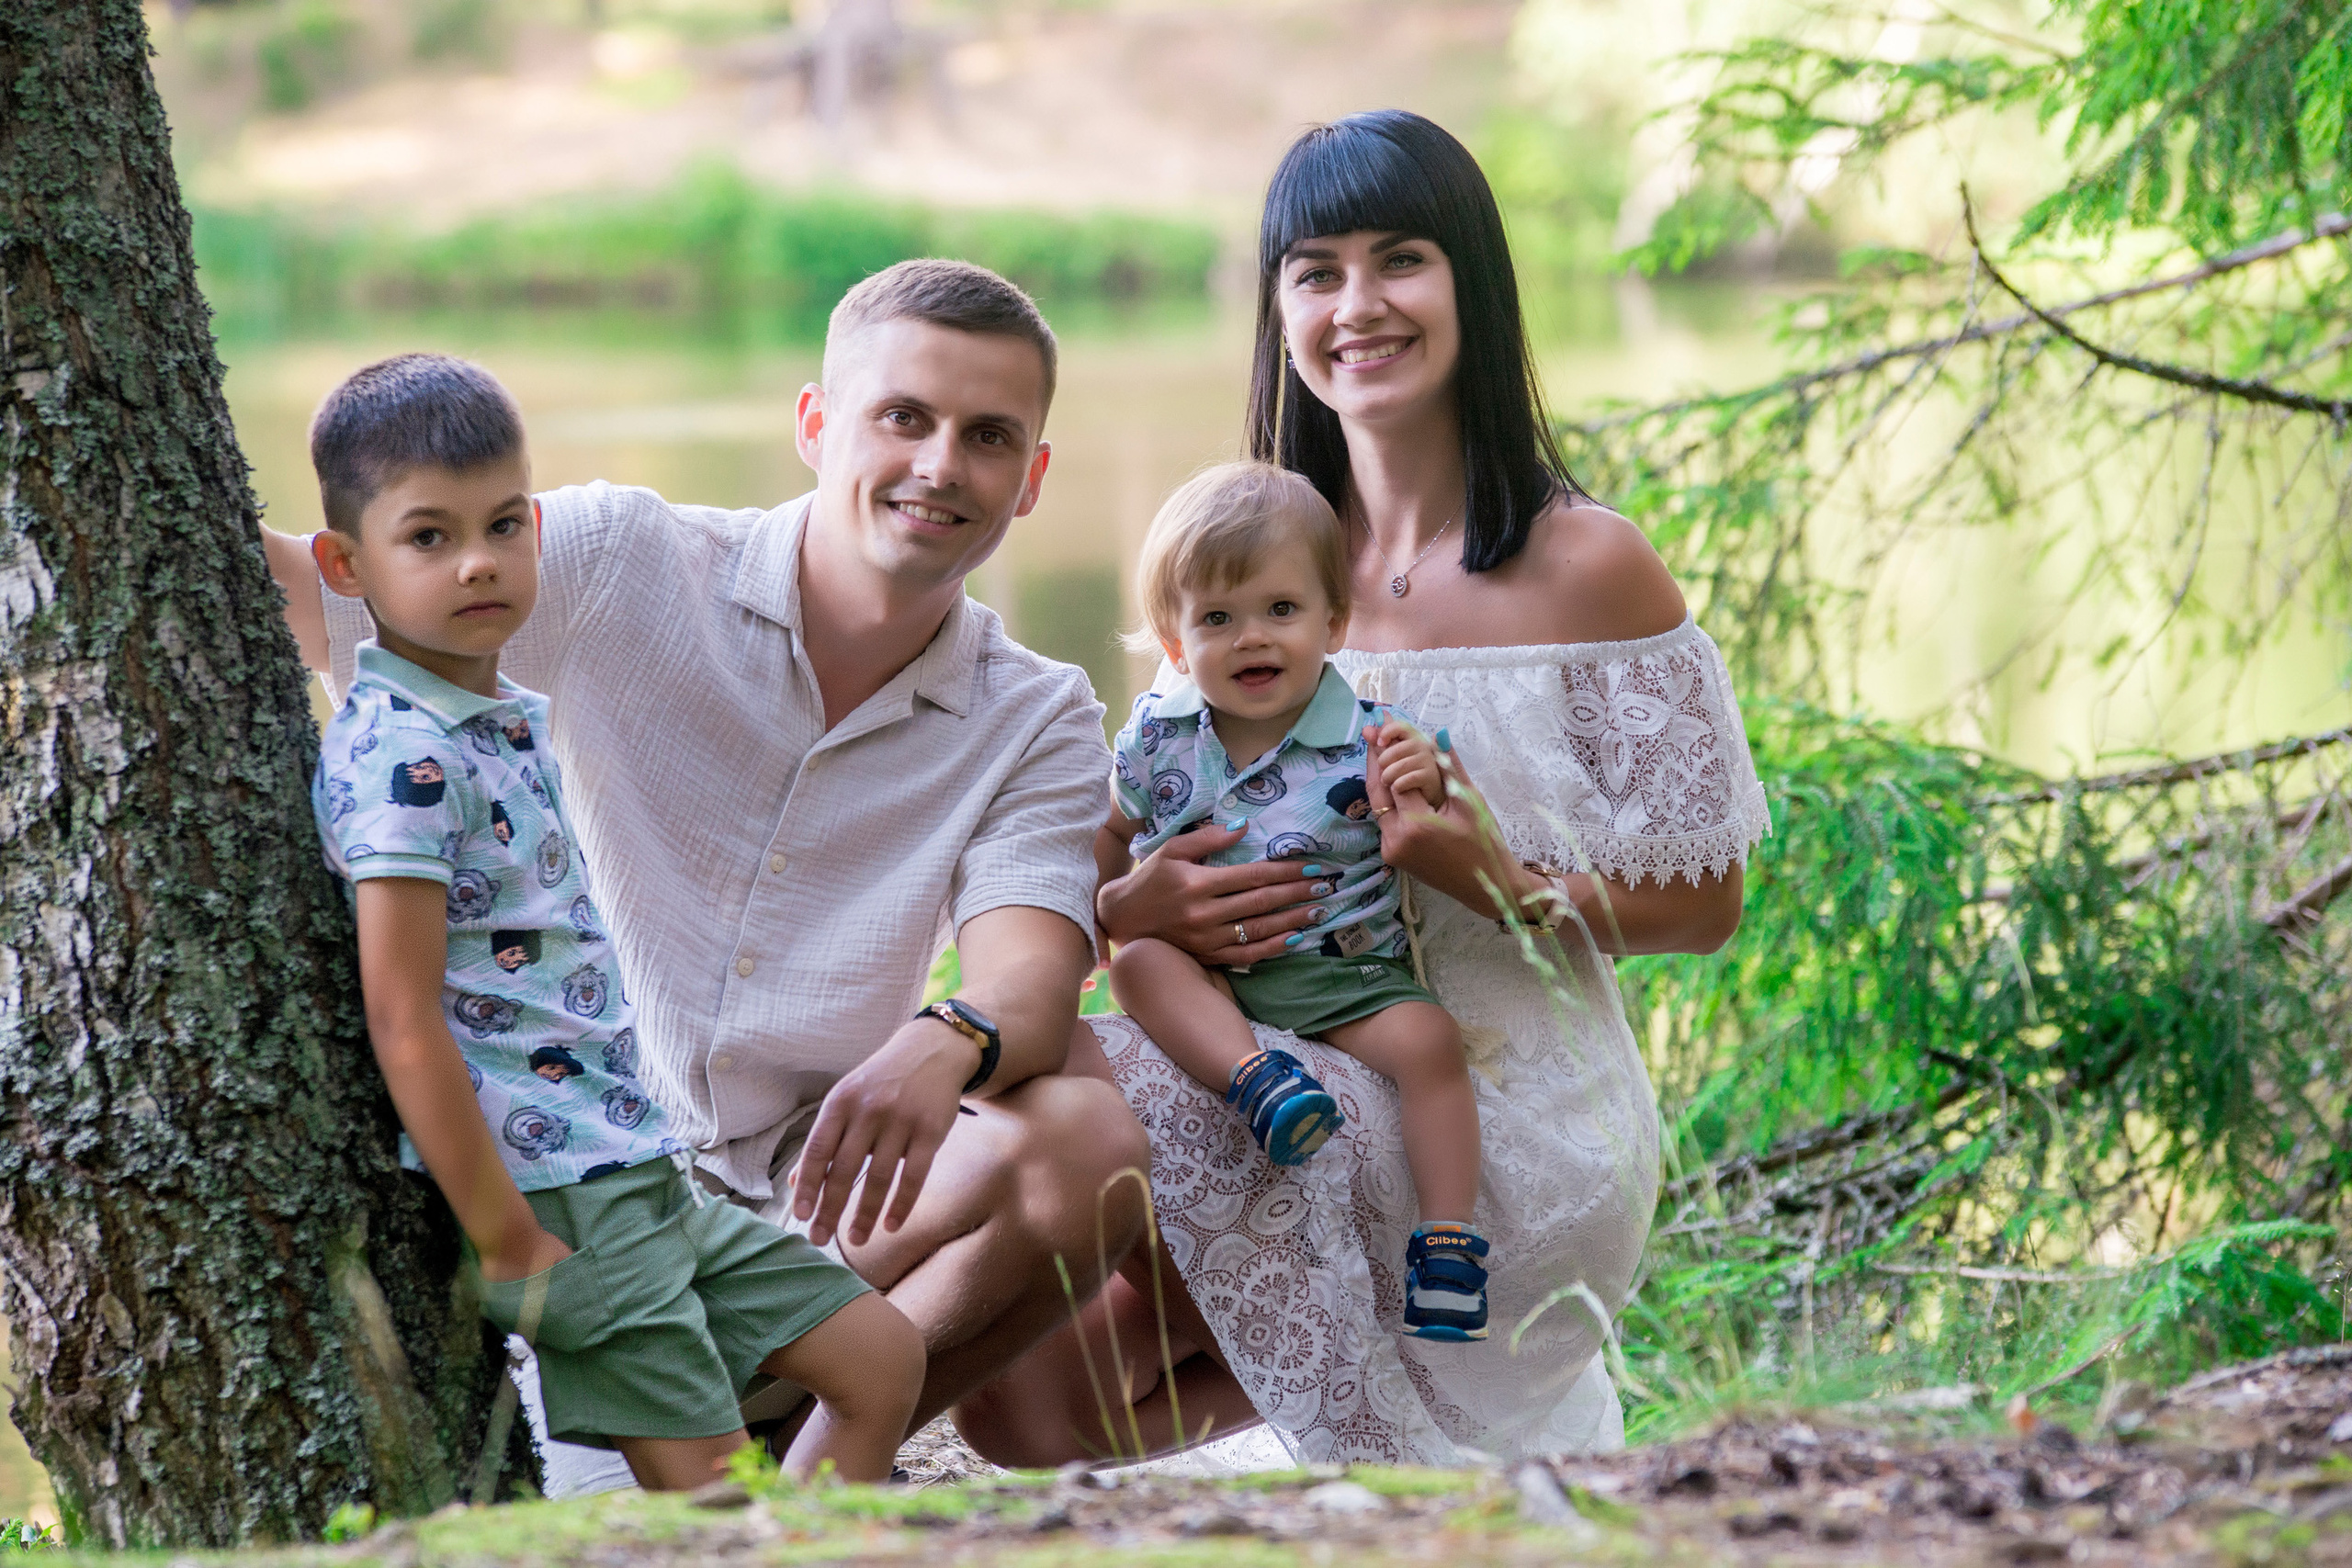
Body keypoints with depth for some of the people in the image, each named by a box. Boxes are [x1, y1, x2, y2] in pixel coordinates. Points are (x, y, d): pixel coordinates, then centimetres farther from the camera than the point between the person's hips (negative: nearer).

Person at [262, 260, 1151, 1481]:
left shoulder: (1039, 723, 5)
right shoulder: (620, 567, -2)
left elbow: (1033, 969, -12)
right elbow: (300, 596, -9)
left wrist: (946, 1046, -36)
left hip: (803, 1197, 3)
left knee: (1088, 1141, -26)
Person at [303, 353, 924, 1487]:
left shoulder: (515, 723, 13)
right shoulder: (398, 754, -16)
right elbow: (404, 1021, -20)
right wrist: (503, 1242, -18)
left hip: (639, 1170, 9)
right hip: (555, 1196, -9)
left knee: (879, 1358, 10)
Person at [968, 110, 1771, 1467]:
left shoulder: (1587, 569, -5)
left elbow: (1705, 901, -3)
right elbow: (1145, 878, 12)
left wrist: (1501, 885, -21)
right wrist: (1132, 911, -13)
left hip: (1517, 1137, -5)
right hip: (1296, 1096, 5)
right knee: (1028, 1392, -19)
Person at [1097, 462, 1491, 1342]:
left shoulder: (1366, 742, -7)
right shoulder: (1160, 739, 2)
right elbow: (1114, 839, 22)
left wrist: (1424, 800, -25)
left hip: (1347, 978, -2)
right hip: (1209, 977, 2)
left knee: (1426, 1037, -28)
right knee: (1138, 963, -27)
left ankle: (1446, 1238, -24)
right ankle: (1254, 1077, -47)